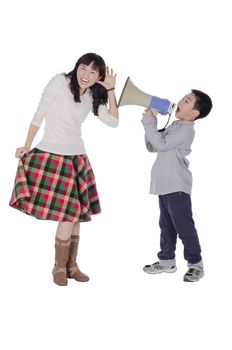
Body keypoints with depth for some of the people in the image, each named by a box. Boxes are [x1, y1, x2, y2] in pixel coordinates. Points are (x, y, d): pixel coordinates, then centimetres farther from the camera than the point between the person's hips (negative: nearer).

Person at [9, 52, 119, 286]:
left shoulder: (94, 96, 10)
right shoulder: (60, 81, -6)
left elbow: (113, 122, 6)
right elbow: (39, 114, -5)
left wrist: (110, 90, 1)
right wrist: (27, 146, -4)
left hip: (77, 157, 6)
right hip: (52, 155, -6)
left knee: (75, 213, 7)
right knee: (68, 214, -9)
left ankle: (71, 265, 20)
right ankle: (59, 267, 9)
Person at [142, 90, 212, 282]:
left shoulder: (186, 129, -13)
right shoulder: (174, 126, 17)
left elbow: (162, 144, -23)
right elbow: (152, 147, 17)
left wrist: (150, 122, -13)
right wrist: (149, 124, 5)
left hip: (177, 187, -9)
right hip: (165, 185, 10)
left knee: (184, 225, -3)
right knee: (167, 225, 16)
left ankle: (195, 264, 8)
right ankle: (167, 260, 27)